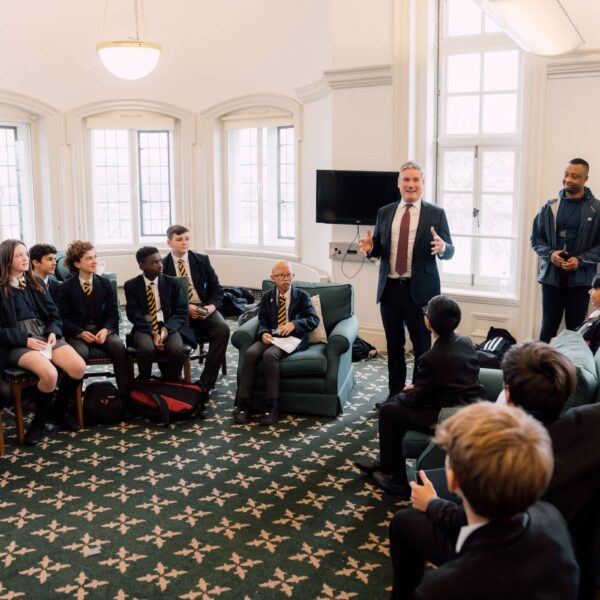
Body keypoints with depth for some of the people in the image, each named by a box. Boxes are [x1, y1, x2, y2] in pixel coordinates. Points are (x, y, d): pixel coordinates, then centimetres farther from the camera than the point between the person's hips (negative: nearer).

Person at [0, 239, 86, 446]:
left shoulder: (36, 282, 16)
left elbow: (53, 314, 15)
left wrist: (54, 332, -6)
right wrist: (26, 340, -16)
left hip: (45, 334, 5)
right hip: (17, 342, -5)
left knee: (79, 367, -20)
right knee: (49, 373, -32)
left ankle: (60, 410, 6)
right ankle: (39, 419, -5)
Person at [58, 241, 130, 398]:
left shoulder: (105, 283, 10)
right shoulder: (66, 287, 3)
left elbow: (112, 313, 7)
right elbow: (64, 318, -1)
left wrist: (106, 330, -13)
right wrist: (81, 333, -17)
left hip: (103, 330, 2)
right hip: (77, 333, -2)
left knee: (119, 347, -29)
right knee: (80, 353, -34)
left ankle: (125, 393, -24)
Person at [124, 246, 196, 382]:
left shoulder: (172, 282, 4)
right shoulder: (131, 285, 2)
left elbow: (181, 312, 2)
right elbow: (134, 315, -4)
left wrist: (166, 329, -17)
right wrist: (152, 332, -20)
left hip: (168, 326, 1)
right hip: (144, 328, -1)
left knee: (177, 350, -31)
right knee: (146, 349, -34)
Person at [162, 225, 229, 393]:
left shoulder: (202, 260, 10)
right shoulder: (162, 265, 4)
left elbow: (216, 289, 8)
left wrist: (211, 306, -13)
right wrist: (185, 308, -17)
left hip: (203, 308, 2)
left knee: (222, 328, -28)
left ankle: (206, 382, -21)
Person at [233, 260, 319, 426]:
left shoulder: (302, 296, 6)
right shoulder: (266, 297, 15)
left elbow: (314, 320, -2)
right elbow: (263, 322, 9)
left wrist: (294, 323, -21)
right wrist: (264, 333, -15)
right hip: (271, 337, 3)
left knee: (270, 355, -34)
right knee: (251, 353, -28)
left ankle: (272, 406, -26)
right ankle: (243, 404, -24)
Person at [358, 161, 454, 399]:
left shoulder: (436, 214, 0)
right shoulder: (385, 212, 9)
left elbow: (450, 251, -1)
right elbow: (379, 248, 12)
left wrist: (441, 247, -24)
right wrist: (370, 247, -10)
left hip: (420, 290, -3)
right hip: (390, 288, 3)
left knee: (422, 346, 3)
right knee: (394, 345, 13)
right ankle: (395, 395, 25)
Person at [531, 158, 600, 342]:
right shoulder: (550, 206, 4)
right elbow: (536, 238, 9)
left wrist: (581, 260, -16)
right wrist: (550, 254, -9)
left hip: (580, 278, -2)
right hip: (552, 275, 2)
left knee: (575, 329, 6)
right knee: (548, 326, 9)